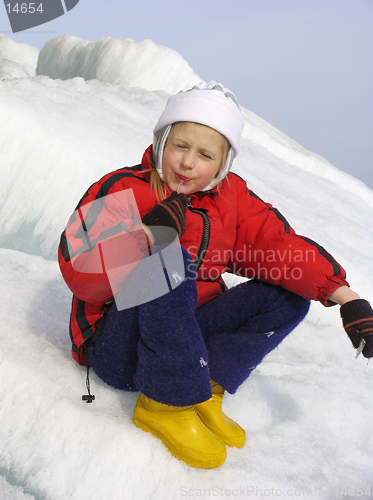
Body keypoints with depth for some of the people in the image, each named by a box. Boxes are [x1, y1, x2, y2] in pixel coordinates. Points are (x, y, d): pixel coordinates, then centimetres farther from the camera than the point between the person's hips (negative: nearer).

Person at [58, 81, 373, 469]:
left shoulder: (230, 198, 3)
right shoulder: (123, 191, -10)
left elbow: (282, 245, -4)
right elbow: (79, 273, -20)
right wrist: (148, 235, -33)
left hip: (184, 339, 6)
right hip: (118, 350, -5)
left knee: (289, 294, -4)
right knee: (170, 258, -33)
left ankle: (205, 390, -13)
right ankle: (167, 405, -23)